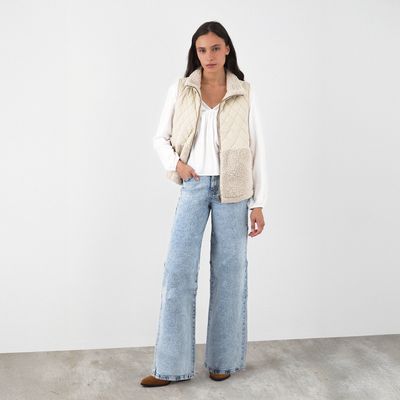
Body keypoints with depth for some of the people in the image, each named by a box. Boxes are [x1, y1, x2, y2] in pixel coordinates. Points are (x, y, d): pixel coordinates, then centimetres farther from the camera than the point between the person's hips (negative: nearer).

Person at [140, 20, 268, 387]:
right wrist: (176, 163, -10)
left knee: (229, 271, 5)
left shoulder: (244, 93, 1)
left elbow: (257, 148, 1)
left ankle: (224, 358, 20)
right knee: (178, 271, -2)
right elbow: (160, 137, 10)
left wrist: (258, 204, -2)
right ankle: (171, 365, 8)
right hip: (193, 187, 1)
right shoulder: (180, 89, 4)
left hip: (232, 190, 0)